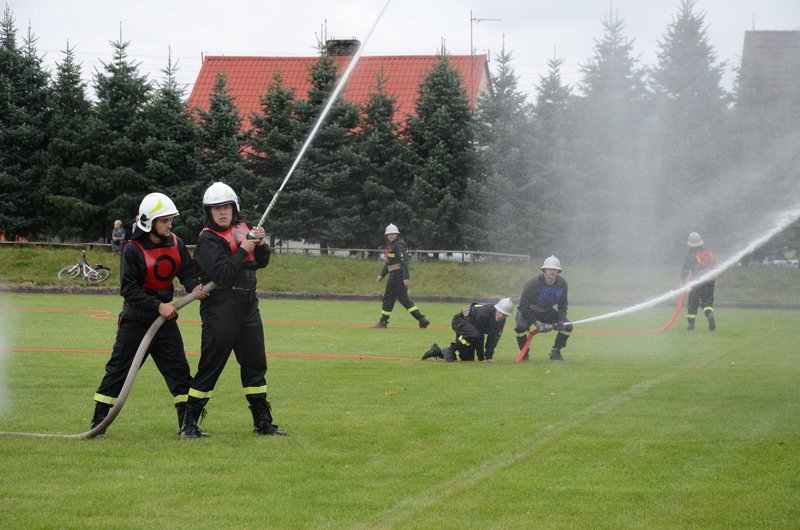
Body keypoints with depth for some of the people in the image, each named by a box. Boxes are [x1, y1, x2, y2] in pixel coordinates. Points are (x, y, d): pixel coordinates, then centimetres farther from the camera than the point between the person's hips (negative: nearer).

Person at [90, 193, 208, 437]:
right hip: (135, 321, -5)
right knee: (118, 370, -2)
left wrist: (195, 287, -17)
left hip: (166, 318, 5)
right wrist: (158, 306, -24)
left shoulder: (176, 244, 3)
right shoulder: (133, 250, -13)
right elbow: (128, 289, -17)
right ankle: (98, 422, 6)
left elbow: (186, 272, 6)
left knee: (178, 369, 4)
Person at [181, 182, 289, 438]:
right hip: (220, 309, -7)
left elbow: (261, 262, 15)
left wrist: (260, 244, -3)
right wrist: (243, 250, -17)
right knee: (210, 367, -7)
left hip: (248, 306, 7)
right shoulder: (208, 239, -9)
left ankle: (263, 422, 20)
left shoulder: (242, 230, 12)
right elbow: (222, 275, -21)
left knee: (255, 363, 11)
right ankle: (189, 422, 0)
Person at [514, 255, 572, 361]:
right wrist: (535, 322, -26)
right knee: (521, 327, -33)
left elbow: (563, 305, 2)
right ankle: (524, 354, -8)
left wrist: (561, 320, -14)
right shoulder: (533, 283, -28)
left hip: (548, 311, 4)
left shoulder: (562, 283, -12)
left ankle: (555, 353, 8)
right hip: (530, 311, -4)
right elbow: (523, 305, -22)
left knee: (567, 327, -10)